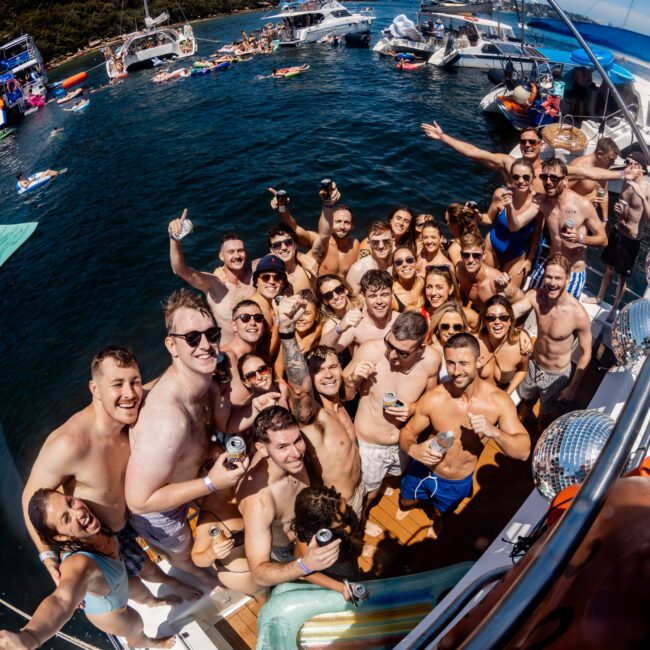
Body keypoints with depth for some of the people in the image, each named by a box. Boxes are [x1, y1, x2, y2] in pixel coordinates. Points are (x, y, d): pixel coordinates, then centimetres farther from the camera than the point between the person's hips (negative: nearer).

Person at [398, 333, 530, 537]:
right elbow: (407, 432, -14)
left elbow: (524, 451, -24)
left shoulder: (498, 400, -27)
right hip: (422, 471, 0)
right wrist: (413, 449, -37)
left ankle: (435, 516, 69)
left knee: (440, 511, 32)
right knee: (406, 503, 29)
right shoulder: (433, 398, -29)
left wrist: (494, 432, -43)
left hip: (459, 482, 1)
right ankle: (406, 506, 66)